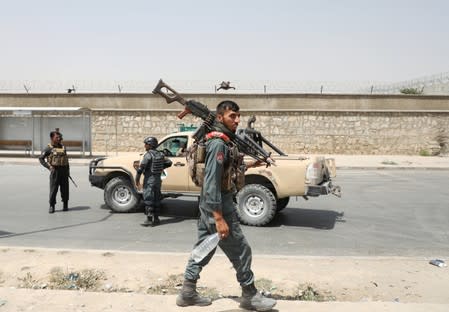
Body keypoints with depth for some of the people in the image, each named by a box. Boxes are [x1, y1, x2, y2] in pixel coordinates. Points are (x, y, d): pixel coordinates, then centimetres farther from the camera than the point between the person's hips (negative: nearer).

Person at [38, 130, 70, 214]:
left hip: (64, 170, 4)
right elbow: (41, 158, -2)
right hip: (55, 170, -4)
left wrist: (68, 169, 14)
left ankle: (65, 205, 19)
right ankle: (52, 206, 5)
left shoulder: (63, 146, 13)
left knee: (65, 189, 8)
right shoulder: (49, 148, -2)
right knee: (53, 189, -3)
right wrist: (49, 166, -11)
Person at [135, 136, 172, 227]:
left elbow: (141, 168, -19)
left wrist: (137, 179, -11)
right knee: (156, 200, 13)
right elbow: (169, 163, 13)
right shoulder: (160, 154, 6)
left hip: (149, 180, -7)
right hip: (158, 179, 7)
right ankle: (156, 218, 18)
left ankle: (149, 220, -4)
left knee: (148, 200, -3)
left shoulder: (148, 155, -14)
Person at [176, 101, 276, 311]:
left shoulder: (225, 141, 10)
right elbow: (211, 182, -25)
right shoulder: (219, 143, -21)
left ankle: (188, 293, 24)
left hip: (209, 204, 10)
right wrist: (219, 218, -27)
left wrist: (248, 166, 14)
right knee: (241, 251, 2)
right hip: (218, 205, -10)